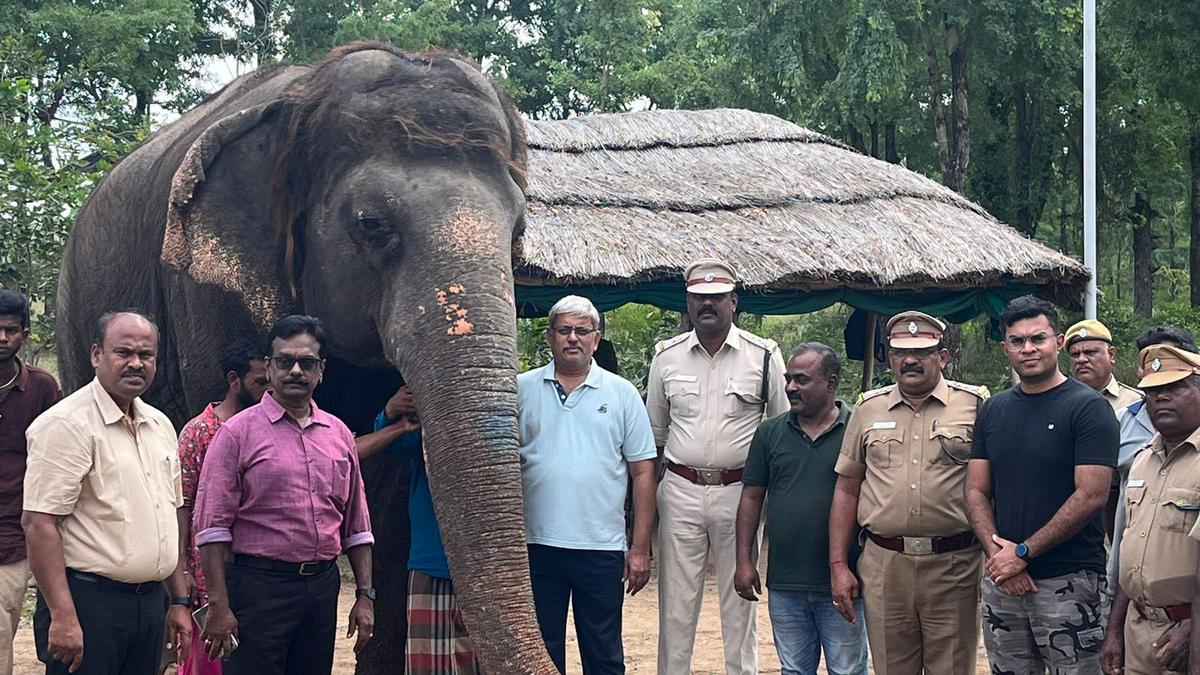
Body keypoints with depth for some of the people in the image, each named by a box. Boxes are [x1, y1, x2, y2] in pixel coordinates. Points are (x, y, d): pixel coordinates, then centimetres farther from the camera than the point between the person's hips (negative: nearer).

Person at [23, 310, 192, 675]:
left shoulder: (161, 426, 14)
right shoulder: (67, 424, -11)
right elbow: (39, 522, -17)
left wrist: (179, 601, 18)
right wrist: (63, 616, -22)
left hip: (150, 601, 7)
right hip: (88, 602, -7)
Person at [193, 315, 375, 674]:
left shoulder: (339, 434, 13)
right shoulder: (238, 432, -3)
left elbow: (356, 524, 16)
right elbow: (211, 525, -8)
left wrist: (365, 595, 10)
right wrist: (219, 606, -14)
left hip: (322, 586, 5)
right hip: (259, 586, -5)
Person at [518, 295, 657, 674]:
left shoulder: (622, 394, 6)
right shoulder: (522, 389, 6)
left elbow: (643, 472, 5)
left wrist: (640, 549, -1)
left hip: (602, 548, 0)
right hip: (537, 544, 1)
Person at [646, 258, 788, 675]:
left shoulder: (763, 356, 1)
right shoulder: (667, 356, 7)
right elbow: (654, 432, 16)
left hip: (740, 494, -2)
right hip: (680, 492, 2)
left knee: (740, 605, 6)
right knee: (675, 607, 5)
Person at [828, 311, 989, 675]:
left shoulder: (975, 405, 2)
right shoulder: (869, 409, 11)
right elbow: (846, 490, 13)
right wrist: (838, 565, 7)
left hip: (955, 564, -2)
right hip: (883, 563, 2)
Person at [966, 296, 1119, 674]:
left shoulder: (1088, 407, -6)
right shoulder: (992, 411, 12)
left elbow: (1091, 496, -13)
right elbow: (976, 491, 10)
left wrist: (1023, 552, -13)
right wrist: (998, 554, -7)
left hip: (1069, 582, -5)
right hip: (1002, 581, 5)